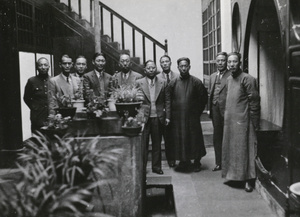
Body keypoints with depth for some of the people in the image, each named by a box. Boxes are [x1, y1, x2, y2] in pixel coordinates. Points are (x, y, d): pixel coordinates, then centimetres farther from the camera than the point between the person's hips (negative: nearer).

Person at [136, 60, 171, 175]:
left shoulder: (163, 83, 7)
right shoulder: (139, 83, 2)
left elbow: (167, 101, 6)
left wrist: (167, 116, 0)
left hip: (158, 118, 2)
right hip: (144, 118, -1)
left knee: (157, 144, 9)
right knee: (143, 144, 2)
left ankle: (156, 166, 20)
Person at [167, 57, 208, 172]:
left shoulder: (196, 82, -2)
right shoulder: (173, 83, 3)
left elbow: (203, 98, 4)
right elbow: (168, 101, 4)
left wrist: (197, 111, 2)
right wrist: (168, 116, -3)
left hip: (192, 117, -1)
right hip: (177, 118, 2)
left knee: (195, 139, 4)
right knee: (180, 140, 5)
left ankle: (197, 162, 20)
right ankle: (184, 162, 18)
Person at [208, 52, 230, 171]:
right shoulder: (212, 76, 16)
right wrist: (210, 109, 10)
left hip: (226, 109, -6)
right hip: (215, 109, 6)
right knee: (217, 137, 11)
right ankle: (218, 163, 20)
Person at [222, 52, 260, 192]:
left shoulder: (247, 79, -11)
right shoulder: (229, 79, 12)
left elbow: (254, 102, -12)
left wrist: (254, 123, -13)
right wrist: (226, 116, 15)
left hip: (242, 121, -7)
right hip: (229, 120, 7)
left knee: (243, 150, -3)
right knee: (230, 149, 13)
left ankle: (247, 180, 5)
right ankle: (232, 175, 26)